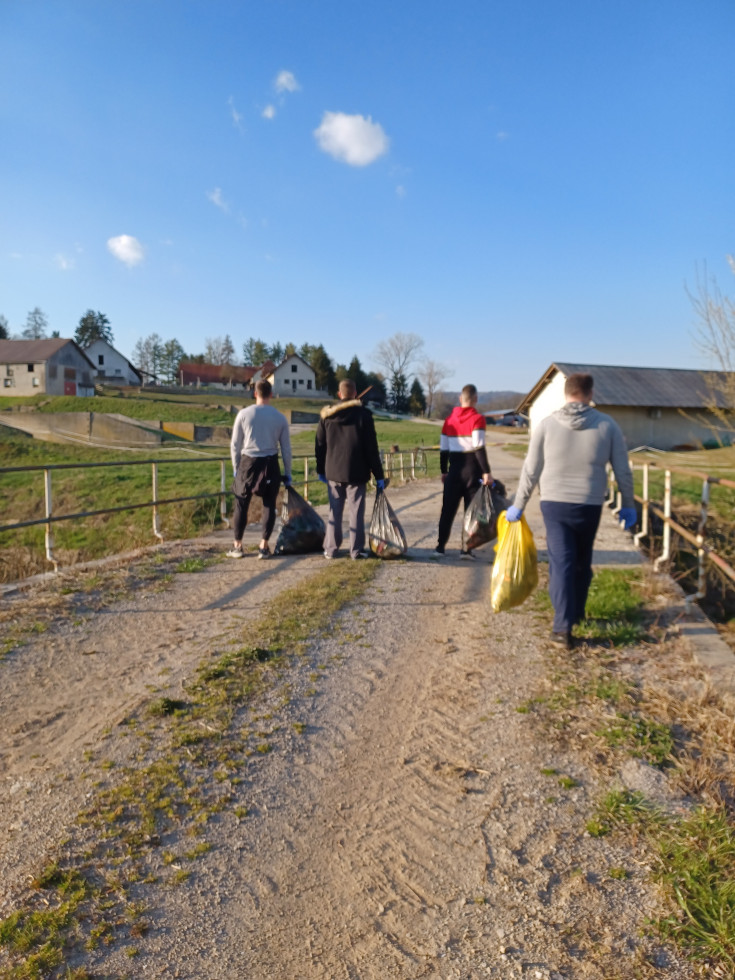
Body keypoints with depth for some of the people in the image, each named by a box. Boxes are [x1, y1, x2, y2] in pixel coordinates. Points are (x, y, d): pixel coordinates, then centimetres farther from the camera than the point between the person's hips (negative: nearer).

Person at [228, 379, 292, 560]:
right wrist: (287, 473, 12)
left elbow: (235, 444, 0)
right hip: (270, 464, 1)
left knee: (241, 505, 9)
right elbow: (286, 448, 4)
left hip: (248, 462, -1)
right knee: (269, 505, 11)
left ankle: (237, 546, 16)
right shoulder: (280, 417, 0)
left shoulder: (244, 414, -3)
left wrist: (235, 466, 12)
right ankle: (263, 546, 11)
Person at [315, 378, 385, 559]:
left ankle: (331, 549, 13)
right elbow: (371, 448, -6)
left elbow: (319, 445, 8)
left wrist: (321, 470, 18)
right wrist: (378, 475, -2)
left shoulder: (327, 415, 2)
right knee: (356, 512, 3)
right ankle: (356, 550, 5)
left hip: (333, 471, 3)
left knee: (334, 512, 10)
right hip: (356, 472, -3)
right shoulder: (363, 415, -7)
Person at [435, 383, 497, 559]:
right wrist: (486, 472, -15)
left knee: (448, 509, 9)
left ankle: (440, 546, 9)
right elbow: (479, 448, -16)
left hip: (454, 469, 4)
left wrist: (444, 471, 18)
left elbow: (443, 449, 10)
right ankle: (466, 549, 3)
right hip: (472, 469, -4)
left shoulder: (449, 419, 8)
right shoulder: (477, 419, -7)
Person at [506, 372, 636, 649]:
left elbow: (531, 470, -1)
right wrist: (628, 505, 14)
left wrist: (518, 505, 9)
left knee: (561, 564, 1)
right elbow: (623, 471, 1)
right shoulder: (607, 425, -2)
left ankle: (563, 627, -7)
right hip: (590, 506, 1)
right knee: (582, 562, 19)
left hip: (554, 504, -1)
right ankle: (576, 613, 36)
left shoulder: (547, 424, -4)